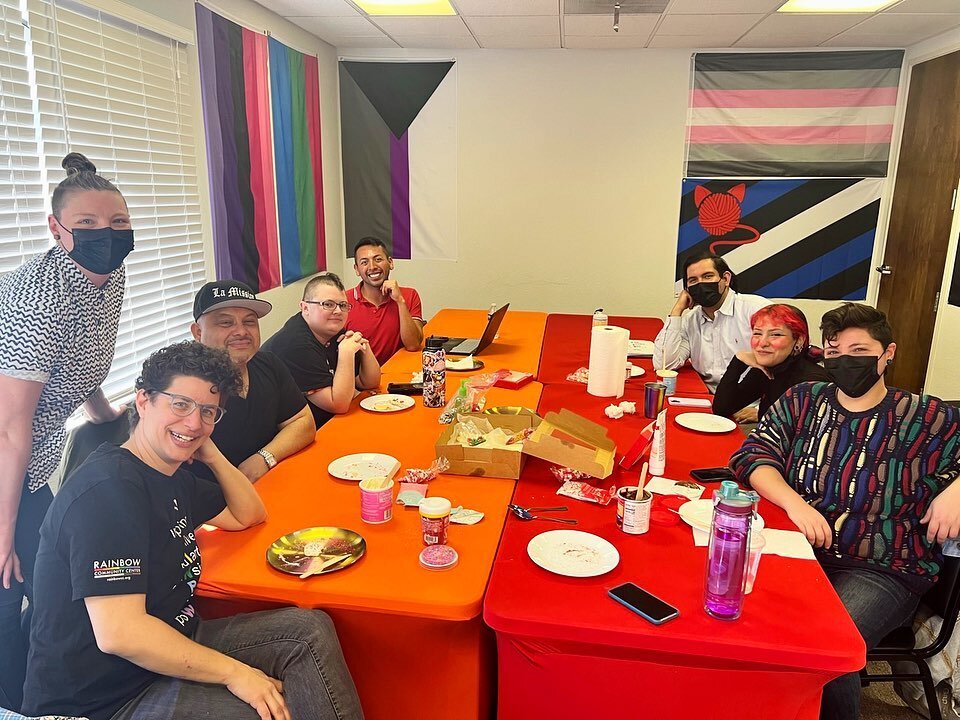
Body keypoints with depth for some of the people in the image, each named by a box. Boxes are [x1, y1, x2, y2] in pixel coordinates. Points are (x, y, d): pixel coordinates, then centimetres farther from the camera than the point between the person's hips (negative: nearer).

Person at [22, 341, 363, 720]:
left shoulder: (174, 474, 4)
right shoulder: (107, 489, -25)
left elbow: (248, 515, 19)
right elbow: (118, 633, -31)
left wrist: (211, 453, 2)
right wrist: (233, 672, -24)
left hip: (170, 644, 9)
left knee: (310, 630, 0)